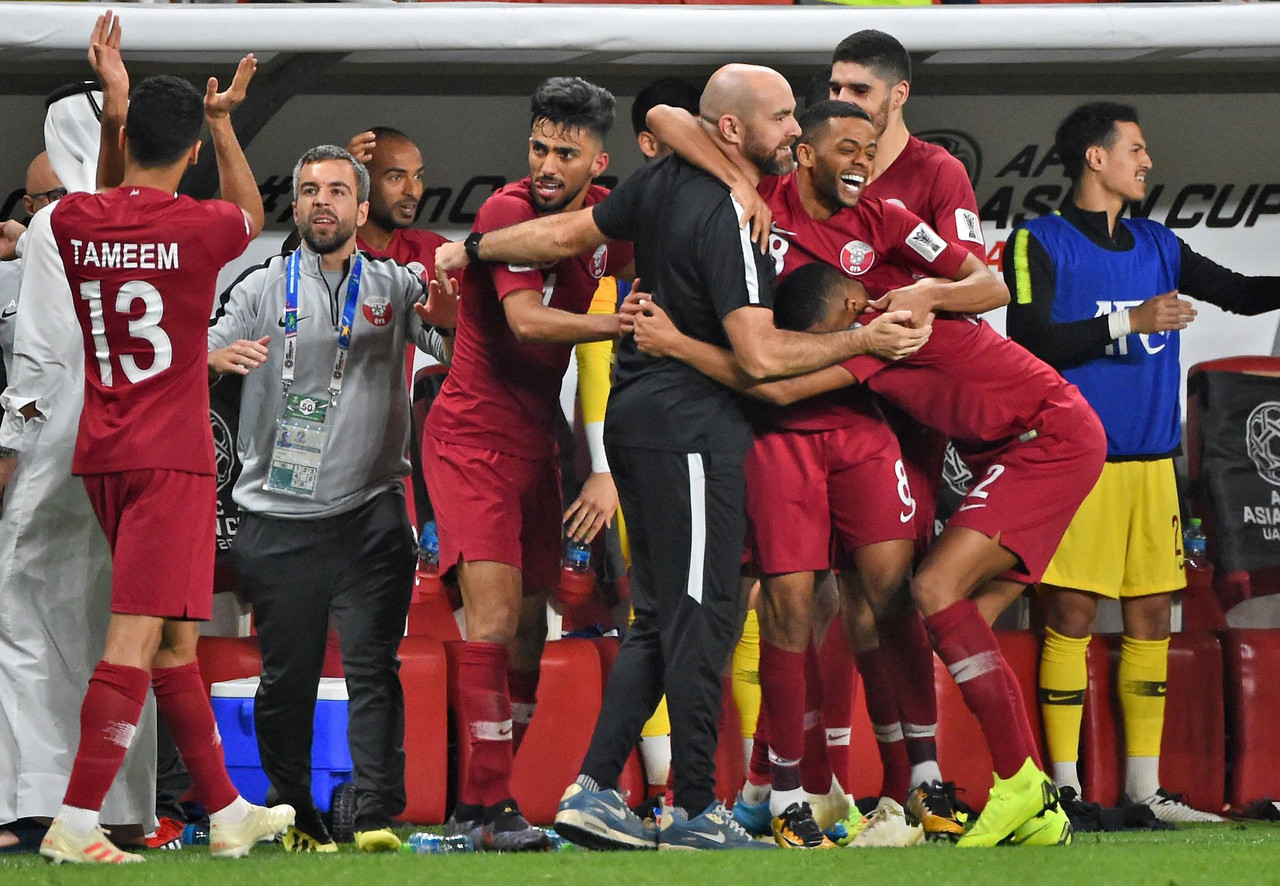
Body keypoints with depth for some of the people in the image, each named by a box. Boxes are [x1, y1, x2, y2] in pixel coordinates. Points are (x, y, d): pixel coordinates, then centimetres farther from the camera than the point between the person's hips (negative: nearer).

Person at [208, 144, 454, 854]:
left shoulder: (394, 286, 9)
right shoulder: (263, 289, 9)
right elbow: (206, 356, -1)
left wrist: (446, 311, -24)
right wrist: (222, 356, -25)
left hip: (369, 510, -1)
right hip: (278, 514, 1)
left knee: (373, 666, -8)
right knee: (286, 676, 3)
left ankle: (377, 816, -13)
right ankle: (293, 816, 13)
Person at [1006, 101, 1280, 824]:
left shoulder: (1158, 246, 16)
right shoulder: (1040, 243, -2)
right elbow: (1030, 342, -13)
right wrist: (1129, 321, -17)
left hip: (1152, 459, 6)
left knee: (1152, 617, 5)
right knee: (1072, 618, -6)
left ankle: (1144, 786, 10)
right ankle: (1065, 788, -4)